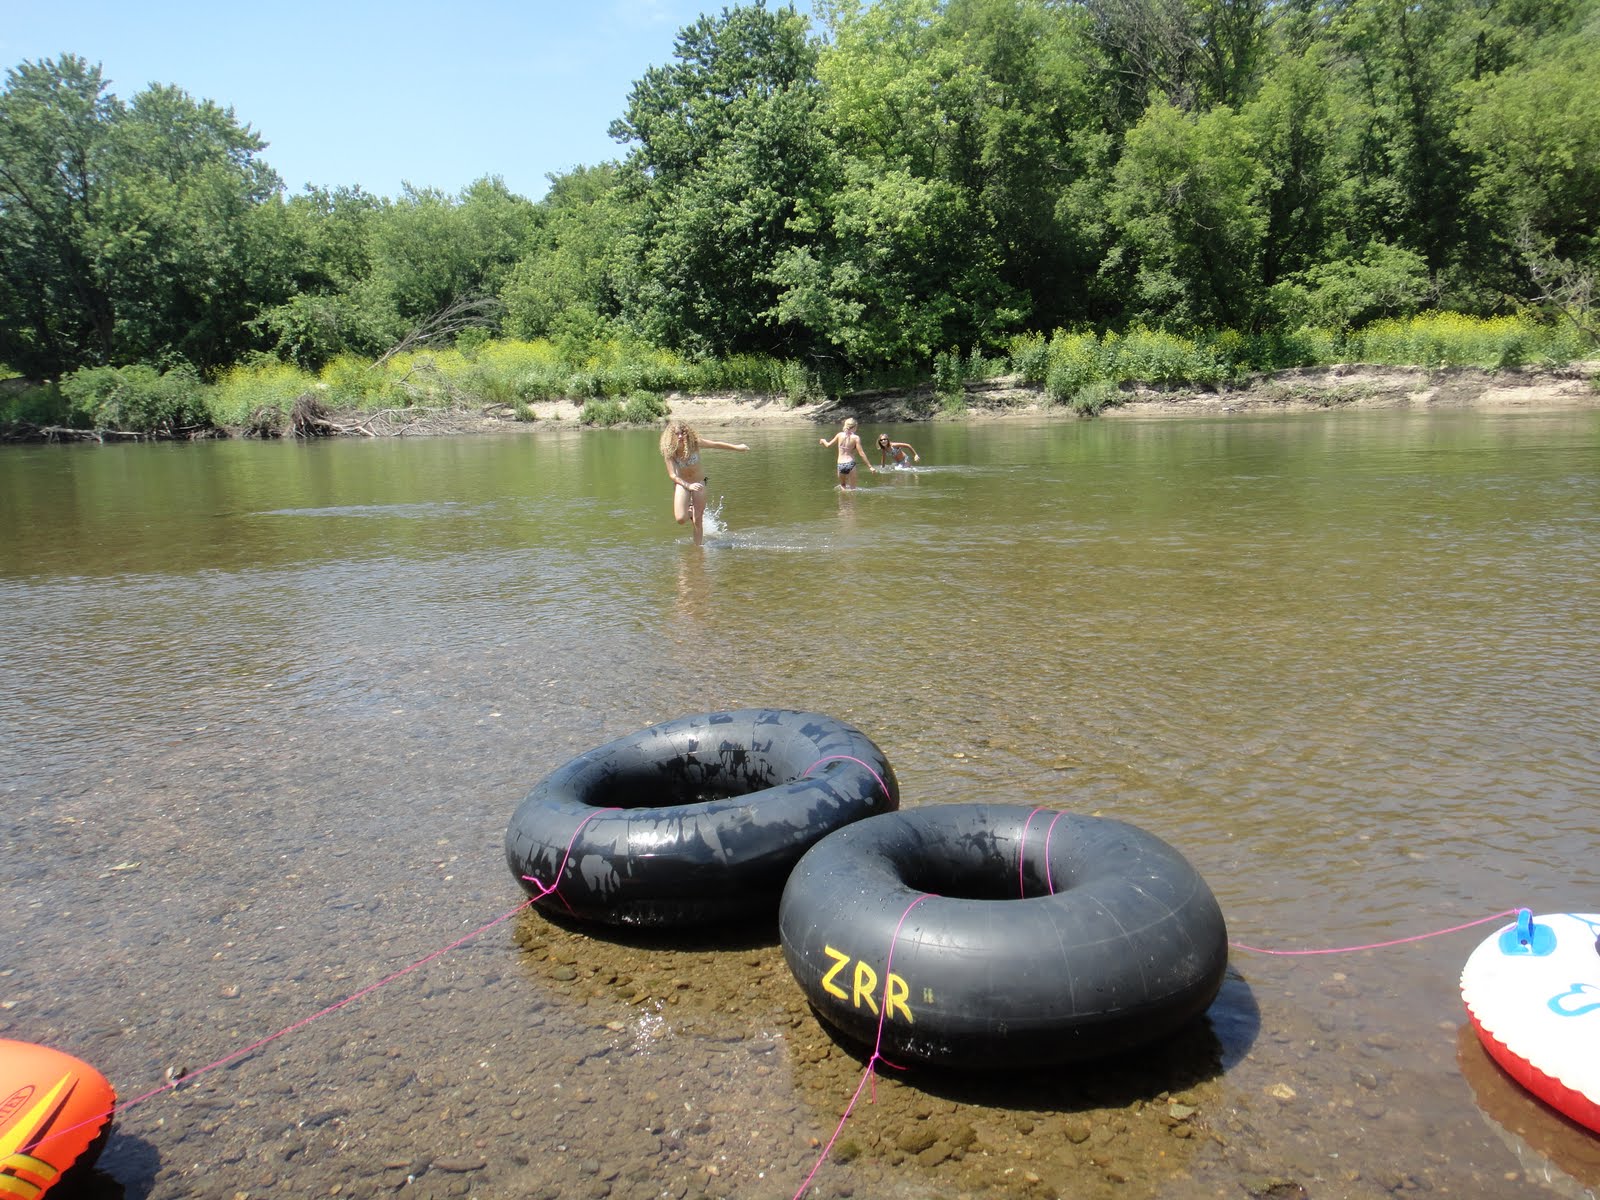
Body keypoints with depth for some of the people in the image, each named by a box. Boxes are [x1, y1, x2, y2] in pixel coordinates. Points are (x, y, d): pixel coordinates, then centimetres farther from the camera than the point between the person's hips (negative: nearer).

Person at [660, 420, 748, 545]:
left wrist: (737, 447, 0)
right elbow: (672, 475, -21)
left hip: (699, 482, 0)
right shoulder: (669, 451, -21)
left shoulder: (695, 443, -20)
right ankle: (690, 511, 22)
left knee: (698, 521, 0)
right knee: (680, 519, -14)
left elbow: (716, 445, -6)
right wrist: (688, 486, -36)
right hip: (681, 483, 0)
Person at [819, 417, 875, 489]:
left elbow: (828, 444, 15)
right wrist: (869, 466, -6)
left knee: (842, 485, 26)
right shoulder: (856, 437, -6)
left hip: (840, 465, 3)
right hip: (850, 464, -3)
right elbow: (861, 453, -10)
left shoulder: (840, 435, 2)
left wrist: (823, 440, 38)